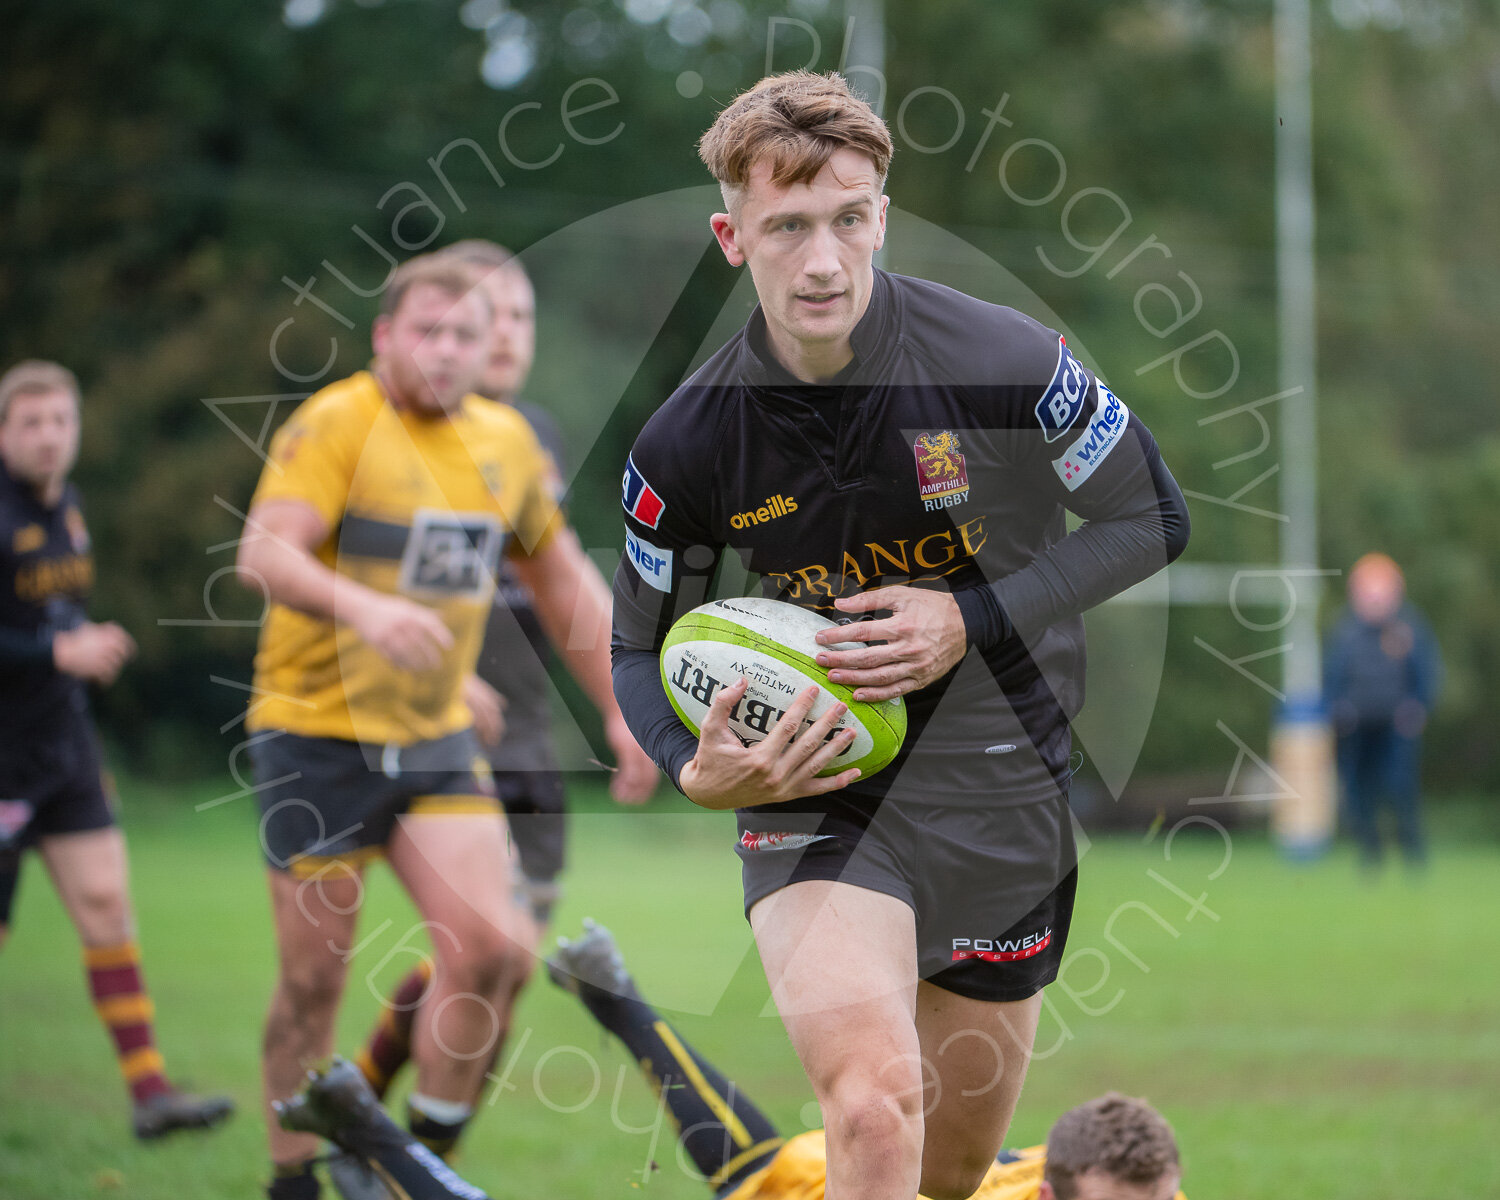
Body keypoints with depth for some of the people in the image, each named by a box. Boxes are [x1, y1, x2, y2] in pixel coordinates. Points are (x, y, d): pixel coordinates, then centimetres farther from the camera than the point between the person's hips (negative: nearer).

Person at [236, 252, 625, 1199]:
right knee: (315, 979, -1)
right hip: (317, 734, -4)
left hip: (438, 740, 5)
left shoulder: (507, 442, 7)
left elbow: (564, 587, 19)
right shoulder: (337, 423, -12)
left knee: (492, 947, -11)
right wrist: (364, 608, -43)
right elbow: (266, 554, -26)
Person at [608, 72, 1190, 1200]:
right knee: (875, 1109, -28)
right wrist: (697, 770, -16)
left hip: (1006, 798, 1)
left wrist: (973, 622, -15)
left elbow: (1153, 519, -2)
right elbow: (642, 648, 5)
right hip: (813, 791, -1)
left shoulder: (1007, 365, -14)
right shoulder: (684, 444, -10)